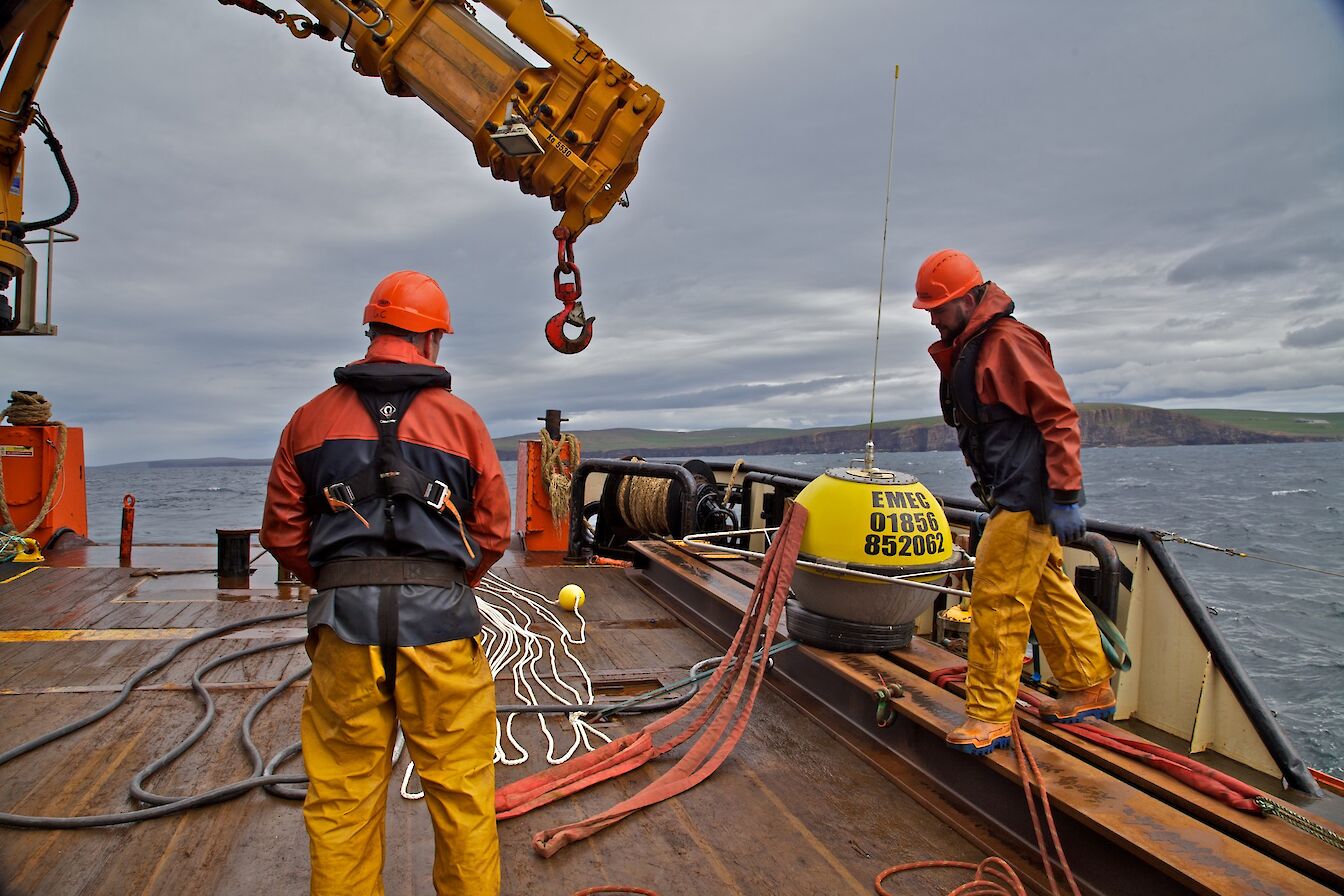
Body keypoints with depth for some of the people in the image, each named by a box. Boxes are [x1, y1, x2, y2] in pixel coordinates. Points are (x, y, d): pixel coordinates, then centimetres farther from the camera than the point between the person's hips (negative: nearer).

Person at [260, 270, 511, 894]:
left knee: (342, 800, 13)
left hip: (344, 620, 2)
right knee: (461, 793, 11)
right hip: (440, 620, -1)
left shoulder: (311, 420, 7)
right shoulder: (461, 420, 2)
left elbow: (283, 532, 8)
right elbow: (493, 530, 2)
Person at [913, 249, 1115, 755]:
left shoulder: (1008, 342, -15)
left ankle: (990, 717, 3)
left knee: (996, 600, -7)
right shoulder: (964, 350, 16)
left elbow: (1059, 417, -19)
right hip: (1013, 498, 10)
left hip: (1027, 497, -10)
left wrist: (1065, 496, -22)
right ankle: (1090, 691, 32)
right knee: (1048, 594, 18)